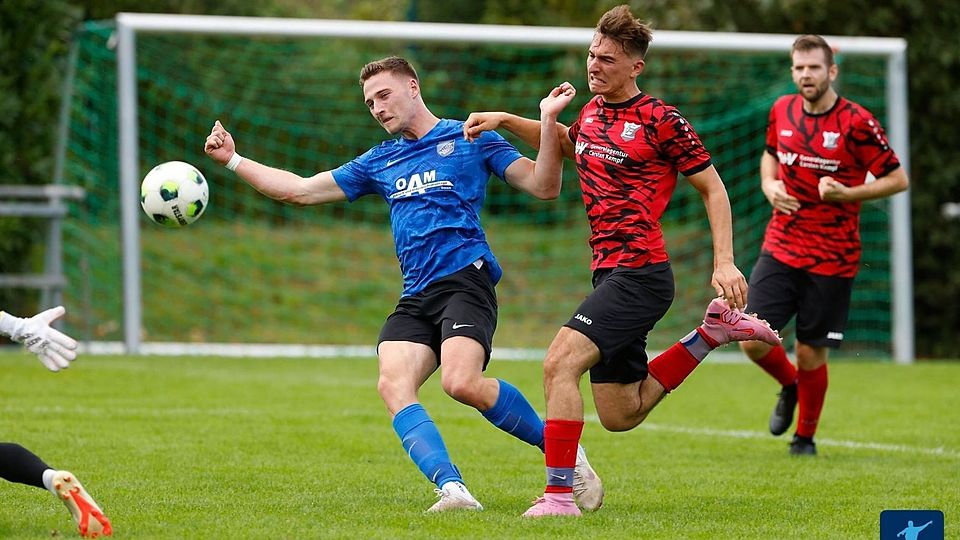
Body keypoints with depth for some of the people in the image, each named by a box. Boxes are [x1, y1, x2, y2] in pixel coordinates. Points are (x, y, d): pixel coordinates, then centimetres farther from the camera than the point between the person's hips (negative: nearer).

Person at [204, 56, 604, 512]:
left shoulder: (469, 138, 10)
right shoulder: (378, 162, 24)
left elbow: (543, 187, 5)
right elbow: (302, 190, 27)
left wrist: (549, 130, -11)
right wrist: (233, 159, 22)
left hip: (465, 279, -5)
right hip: (415, 298, 5)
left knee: (462, 383, -28)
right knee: (393, 385, -23)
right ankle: (452, 489, -34)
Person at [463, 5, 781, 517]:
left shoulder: (661, 120, -9)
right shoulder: (591, 111, 13)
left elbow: (713, 188, -4)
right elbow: (564, 142, 36)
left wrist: (724, 262, -13)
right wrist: (505, 120, 23)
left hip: (640, 273, -9)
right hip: (610, 274, 9)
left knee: (560, 361, -23)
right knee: (620, 415, 11)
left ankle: (558, 494, -20)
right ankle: (713, 331, 25)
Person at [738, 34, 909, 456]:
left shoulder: (856, 123, -11)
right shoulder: (782, 111, 4)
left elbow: (898, 179, -6)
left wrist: (849, 194, -19)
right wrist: (770, 186, 4)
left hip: (831, 258, -4)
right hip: (781, 247, 4)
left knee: (810, 354, 1)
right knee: (753, 340, -9)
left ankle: (805, 436, 25)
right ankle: (789, 386, 25)